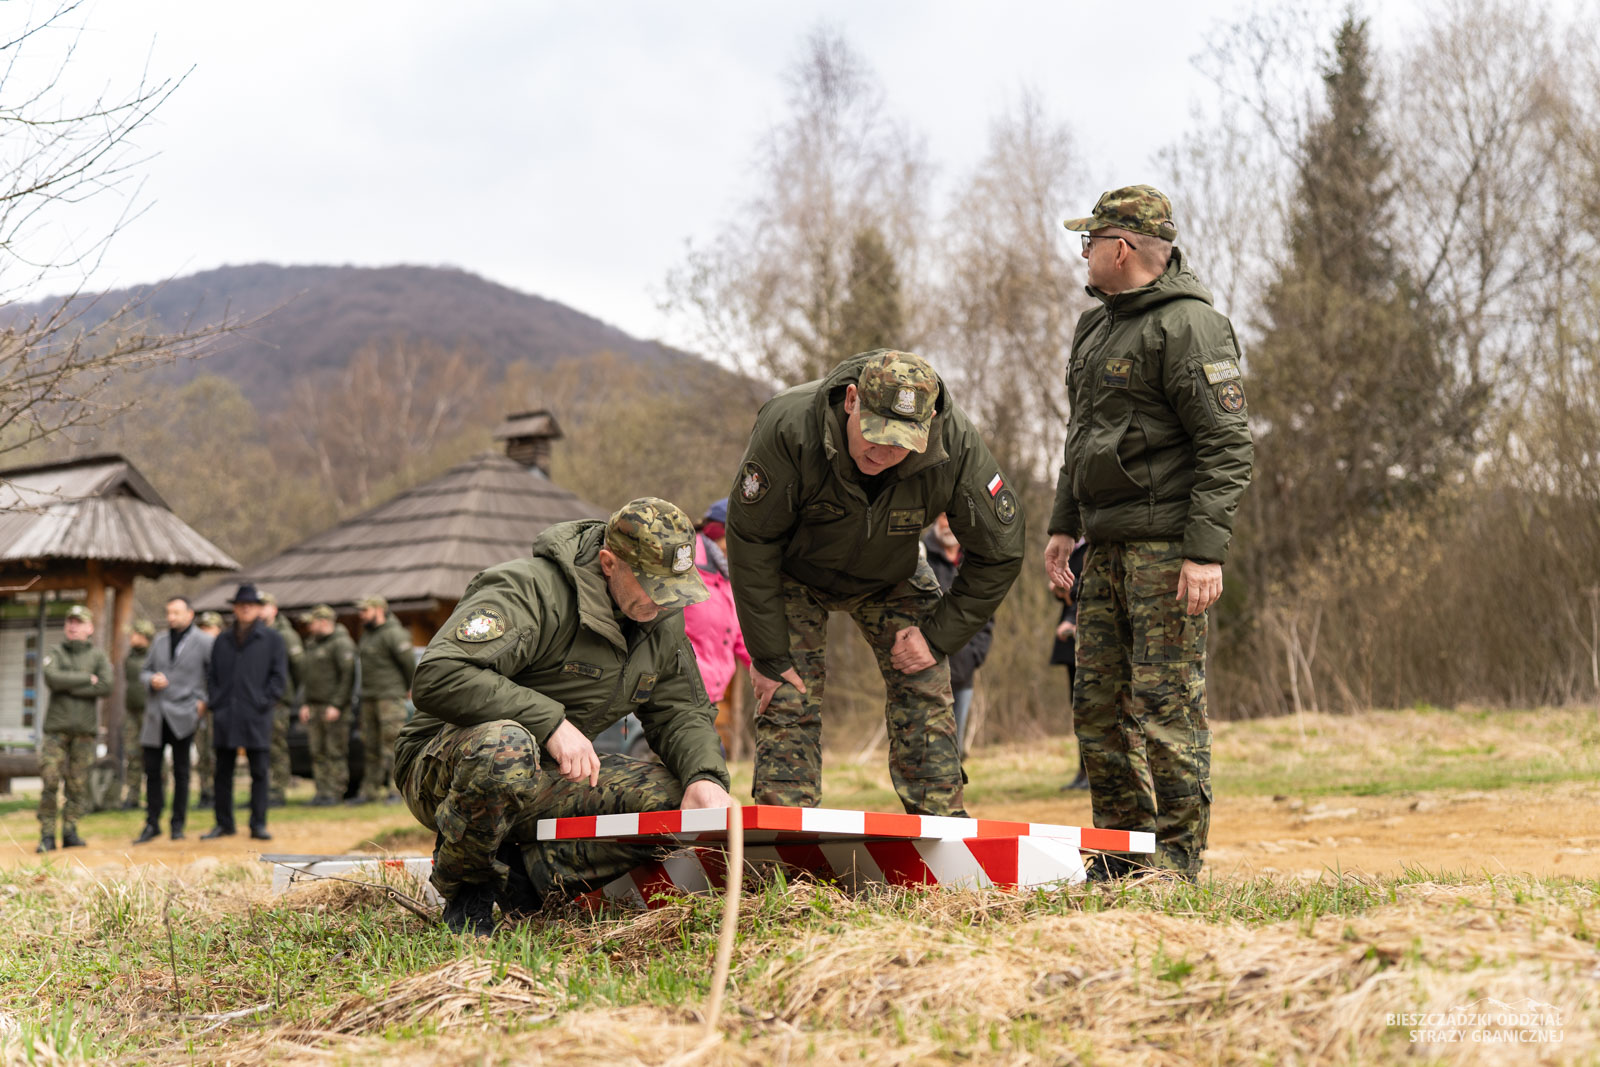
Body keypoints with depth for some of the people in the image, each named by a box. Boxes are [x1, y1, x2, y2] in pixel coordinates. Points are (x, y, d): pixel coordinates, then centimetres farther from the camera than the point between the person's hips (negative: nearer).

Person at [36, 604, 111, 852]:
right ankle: (47, 836, -4)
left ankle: (70, 832, 7)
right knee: (50, 780, -8)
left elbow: (105, 686, -9)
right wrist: (87, 678, -10)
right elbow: (52, 679, -11)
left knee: (78, 784, 0)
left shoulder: (98, 656, 7)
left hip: (84, 729, 0)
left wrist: (69, 687, -9)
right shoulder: (54, 654, 9)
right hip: (57, 726, 0)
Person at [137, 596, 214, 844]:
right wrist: (152, 680, -5)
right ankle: (152, 824, 10)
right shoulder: (160, 640, 12)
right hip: (156, 714, 4)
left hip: (183, 714, -4)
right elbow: (144, 672, 17)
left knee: (180, 770, 2)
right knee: (152, 769, 3)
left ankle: (178, 824, 11)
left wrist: (205, 700, -8)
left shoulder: (204, 642, -3)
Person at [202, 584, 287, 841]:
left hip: (255, 717, -3)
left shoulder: (271, 639, 3)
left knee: (259, 772, 0)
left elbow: (279, 676, 1)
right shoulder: (223, 641, 13)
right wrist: (214, 702, 3)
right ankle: (224, 824, 15)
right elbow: (212, 675, 16)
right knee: (222, 772, 6)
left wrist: (264, 702, -8)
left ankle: (258, 824, 6)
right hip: (225, 717, 3)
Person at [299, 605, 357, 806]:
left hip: (334, 706, -8)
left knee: (336, 751, -7)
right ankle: (322, 791, 9)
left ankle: (335, 792, -5)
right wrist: (306, 704, 15)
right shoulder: (313, 644, 19)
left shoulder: (341, 643, -9)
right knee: (318, 752, 6)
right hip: (315, 706, 8)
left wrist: (336, 705, -18)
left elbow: (348, 675, -15)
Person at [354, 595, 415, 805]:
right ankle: (370, 791, 14)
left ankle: (395, 790, -9)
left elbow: (409, 661, -13)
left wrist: (409, 688, -1)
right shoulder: (368, 634, 16)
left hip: (390, 695, -9)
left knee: (392, 742, -10)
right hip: (369, 697, 9)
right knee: (372, 746, 10)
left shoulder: (393, 634, -13)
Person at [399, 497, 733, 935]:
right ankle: (462, 882, -15)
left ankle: (520, 871, -13)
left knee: (670, 798, -16)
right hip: (441, 768, -6)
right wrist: (550, 721, -34)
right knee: (505, 745, -43)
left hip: (546, 778, 6)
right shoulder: (532, 591, -22)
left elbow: (681, 713, 9)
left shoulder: (662, 621, 4)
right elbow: (437, 677, -32)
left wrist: (706, 778, -13)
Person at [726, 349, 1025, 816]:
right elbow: (751, 544, -25)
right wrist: (769, 658, -23)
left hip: (890, 575, 2)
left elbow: (998, 554, -17)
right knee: (788, 697, -12)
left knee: (925, 691, -8)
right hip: (796, 571, -2)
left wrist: (939, 636, -17)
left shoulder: (959, 446, -32)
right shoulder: (787, 427, -37)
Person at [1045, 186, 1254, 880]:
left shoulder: (1190, 325, -11)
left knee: (1165, 701, -7)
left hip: (1166, 544, -9)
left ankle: (1177, 857, 0)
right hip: (1107, 547, 9)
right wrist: (1063, 525, 20)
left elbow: (1227, 446, -16)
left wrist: (1206, 550, -22)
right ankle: (1120, 853, 17)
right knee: (1096, 704, 9)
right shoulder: (1098, 326, 18)